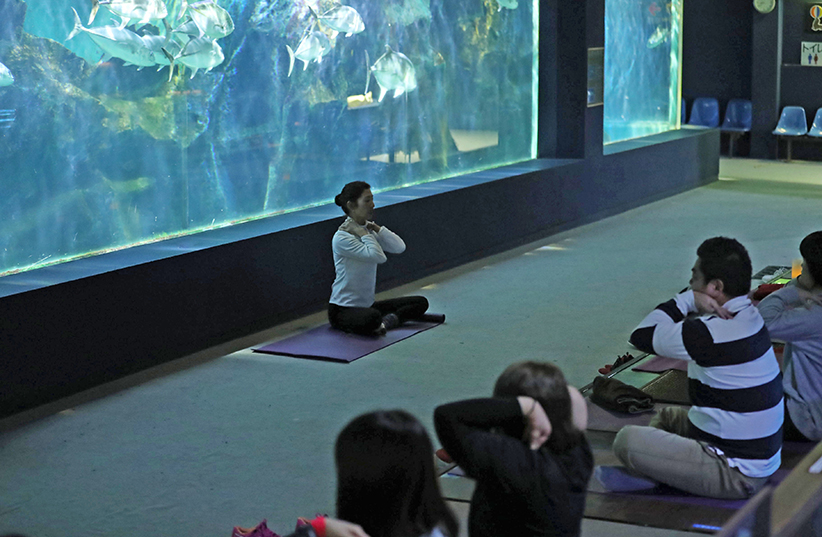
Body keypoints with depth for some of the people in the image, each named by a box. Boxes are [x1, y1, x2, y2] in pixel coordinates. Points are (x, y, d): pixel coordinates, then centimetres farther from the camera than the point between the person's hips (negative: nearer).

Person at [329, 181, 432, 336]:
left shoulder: (369, 231, 8)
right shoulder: (342, 238, -18)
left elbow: (399, 247, -6)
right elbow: (378, 256, -29)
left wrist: (374, 227, -8)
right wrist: (362, 233, -18)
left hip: (367, 305, 9)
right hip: (342, 310, -9)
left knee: (421, 302, 3)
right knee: (372, 318, -43)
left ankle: (387, 320, -13)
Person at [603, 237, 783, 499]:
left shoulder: (711, 334, -25)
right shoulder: (748, 315, 5)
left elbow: (643, 336, -14)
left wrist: (688, 299, -8)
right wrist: (692, 301, -4)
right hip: (759, 456, 10)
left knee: (626, 440, -18)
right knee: (669, 416, 30)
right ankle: (647, 474, 10)